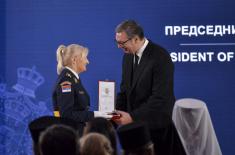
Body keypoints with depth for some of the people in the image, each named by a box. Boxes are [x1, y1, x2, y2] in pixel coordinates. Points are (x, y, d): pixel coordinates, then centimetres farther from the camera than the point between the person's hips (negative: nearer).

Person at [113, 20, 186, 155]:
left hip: (158, 128, -7)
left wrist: (132, 117, -22)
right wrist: (116, 112, -3)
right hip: (135, 124, 7)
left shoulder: (160, 57, -17)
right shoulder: (128, 56, 8)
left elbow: (160, 98, -22)